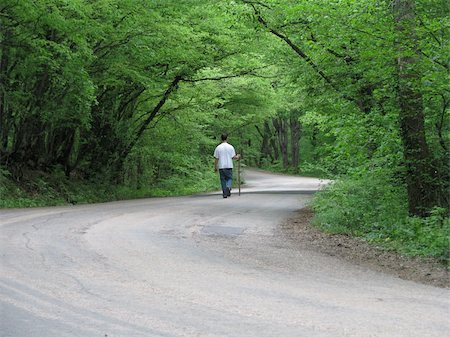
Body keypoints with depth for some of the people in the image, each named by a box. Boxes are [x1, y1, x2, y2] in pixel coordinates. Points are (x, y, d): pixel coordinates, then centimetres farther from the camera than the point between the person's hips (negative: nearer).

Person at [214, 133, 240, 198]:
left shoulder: (218, 148, 0)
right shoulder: (230, 147, -4)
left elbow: (216, 159, 0)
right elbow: (233, 157, -4)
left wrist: (215, 167, 9)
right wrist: (238, 157, 17)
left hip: (221, 167, 1)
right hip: (229, 166, -1)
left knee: (223, 180, 8)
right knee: (229, 178, 9)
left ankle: (224, 193, 7)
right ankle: (228, 187, -20)